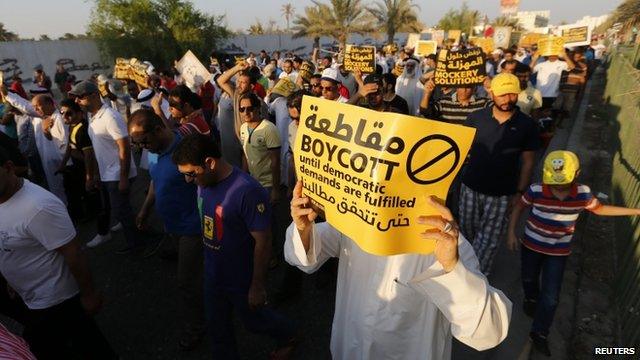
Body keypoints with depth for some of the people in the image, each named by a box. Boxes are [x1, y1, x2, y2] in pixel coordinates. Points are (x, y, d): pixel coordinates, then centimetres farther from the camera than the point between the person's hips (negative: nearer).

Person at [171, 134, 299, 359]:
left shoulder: (248, 191, -32)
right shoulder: (204, 182, -8)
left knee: (254, 321, 20)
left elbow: (263, 241, -25)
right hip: (213, 274, 6)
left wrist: (257, 286, -18)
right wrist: (208, 262, 15)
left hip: (242, 279, -6)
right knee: (217, 327, 23)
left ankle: (288, 336, 49)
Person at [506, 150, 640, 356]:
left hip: (559, 251, 1)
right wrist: (511, 232, -12)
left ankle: (539, 333, 24)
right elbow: (518, 208, -8)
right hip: (531, 245, -1)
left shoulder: (583, 193, -17)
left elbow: (599, 209, 4)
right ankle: (531, 299, 59)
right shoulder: (536, 191, -25)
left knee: (551, 296, 4)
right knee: (529, 278, 24)